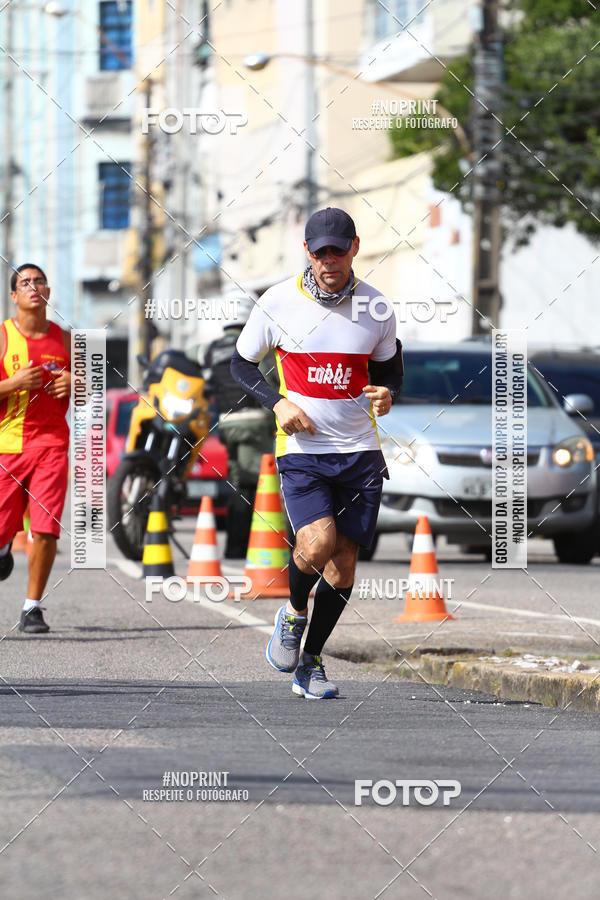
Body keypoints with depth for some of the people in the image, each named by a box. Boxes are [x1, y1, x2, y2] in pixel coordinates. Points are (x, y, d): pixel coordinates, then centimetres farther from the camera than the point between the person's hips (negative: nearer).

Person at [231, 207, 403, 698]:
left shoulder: (376, 308, 1)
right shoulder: (278, 303, -4)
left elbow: (389, 368, 17)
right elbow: (241, 363, 8)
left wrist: (387, 392, -7)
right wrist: (278, 403, -9)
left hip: (360, 451, 2)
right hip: (301, 448, -2)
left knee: (343, 558, 2)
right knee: (317, 543, -23)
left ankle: (310, 663, 21)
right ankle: (294, 612, 11)